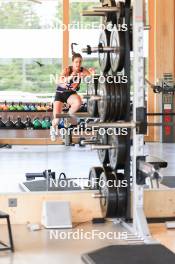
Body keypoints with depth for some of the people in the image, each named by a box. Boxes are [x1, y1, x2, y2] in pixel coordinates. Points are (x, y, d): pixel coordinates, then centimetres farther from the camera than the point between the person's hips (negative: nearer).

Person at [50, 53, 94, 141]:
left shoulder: (82, 70, -12)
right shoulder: (67, 69, -23)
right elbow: (60, 81, -38)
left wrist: (92, 73, -44)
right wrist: (71, 77, -55)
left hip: (71, 94, 3)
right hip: (60, 93, -3)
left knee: (78, 102, -34)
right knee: (57, 119, -14)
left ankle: (69, 114, -1)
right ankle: (54, 127, 26)